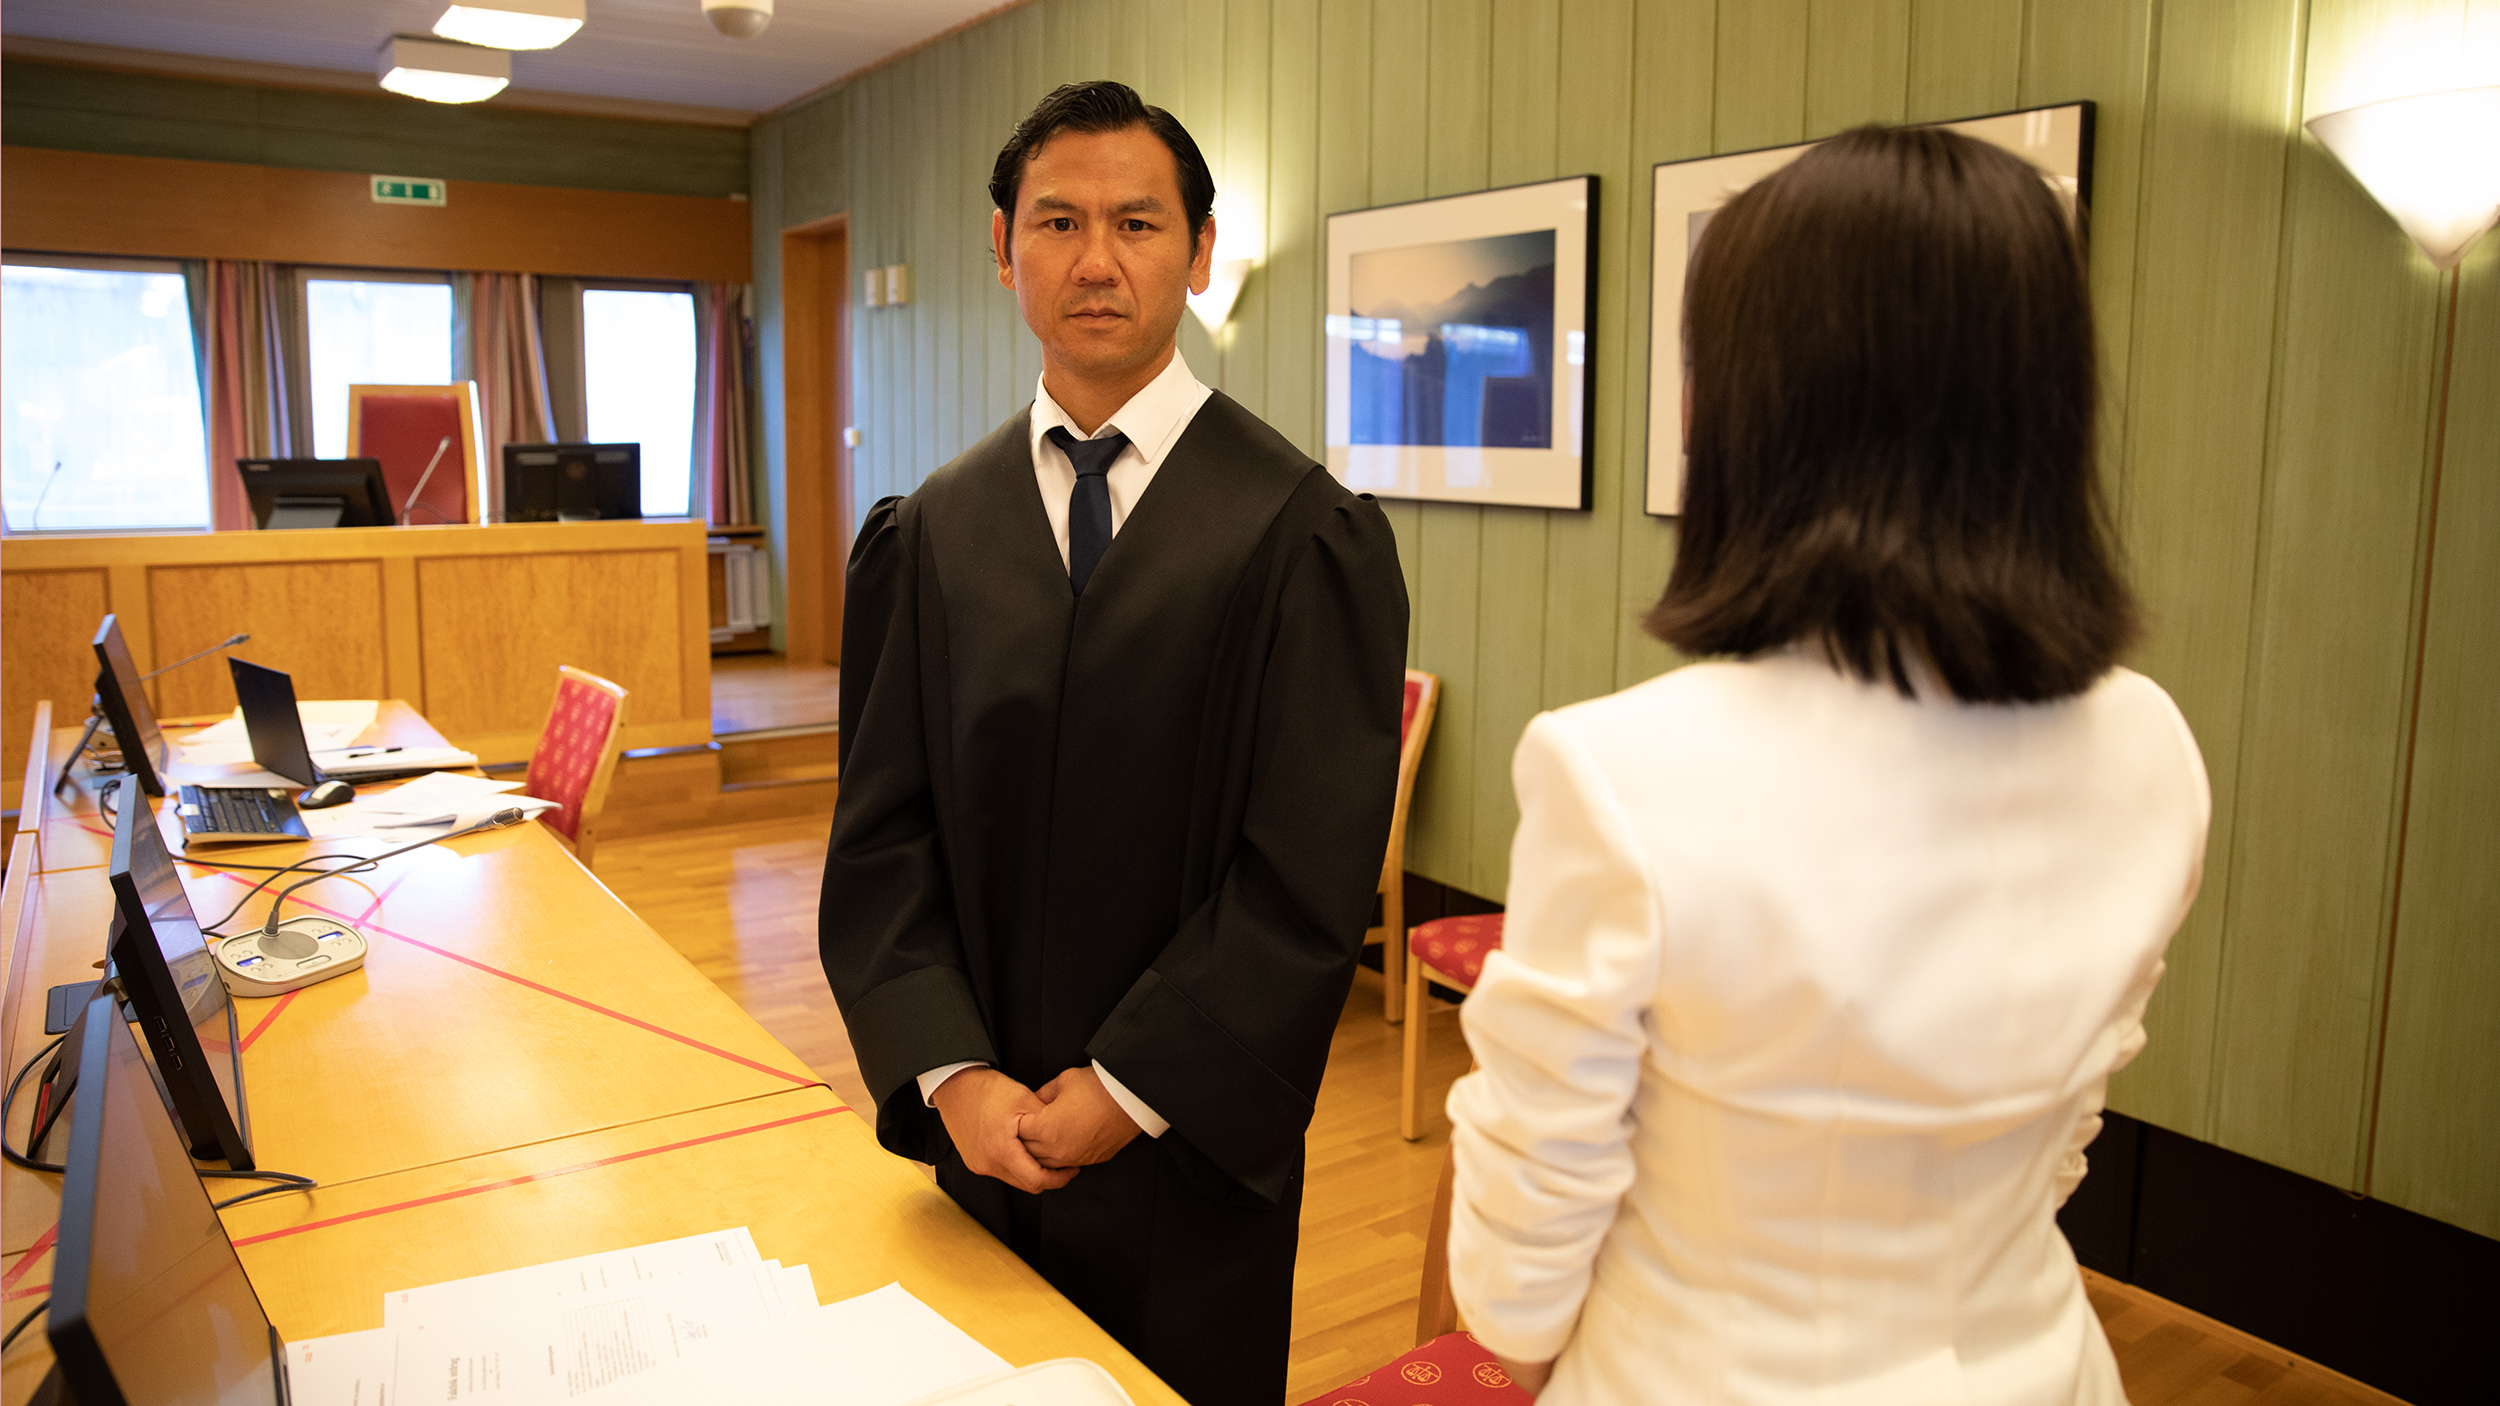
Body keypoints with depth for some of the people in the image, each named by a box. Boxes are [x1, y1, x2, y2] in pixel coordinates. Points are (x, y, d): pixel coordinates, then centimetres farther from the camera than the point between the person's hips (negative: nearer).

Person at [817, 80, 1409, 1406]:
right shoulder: (932, 530, 2)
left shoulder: (1305, 534, -11)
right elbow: (881, 836, 1)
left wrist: (1126, 1090, -12)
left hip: (1190, 1146, -3)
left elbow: (1308, 879, -14)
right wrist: (949, 1074, -9)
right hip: (978, 1135, 4)